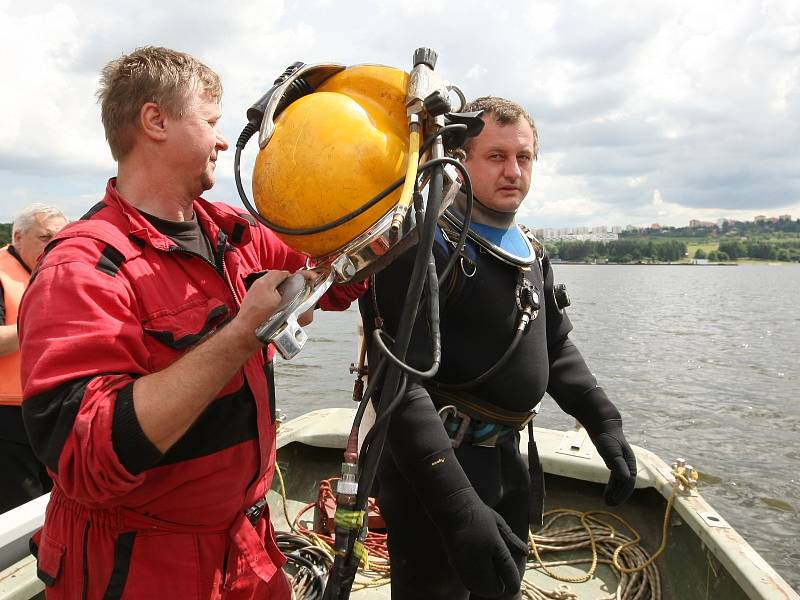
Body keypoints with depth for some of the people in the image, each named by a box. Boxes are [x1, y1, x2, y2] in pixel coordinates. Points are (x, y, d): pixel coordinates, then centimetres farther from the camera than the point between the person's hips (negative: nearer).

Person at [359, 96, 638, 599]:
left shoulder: (533, 254, 9)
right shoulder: (426, 247, -19)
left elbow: (556, 350, 18)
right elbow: (398, 383, -28)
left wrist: (604, 421, 3)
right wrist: (458, 506, -35)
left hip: (507, 458, 8)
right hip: (435, 464, -8)